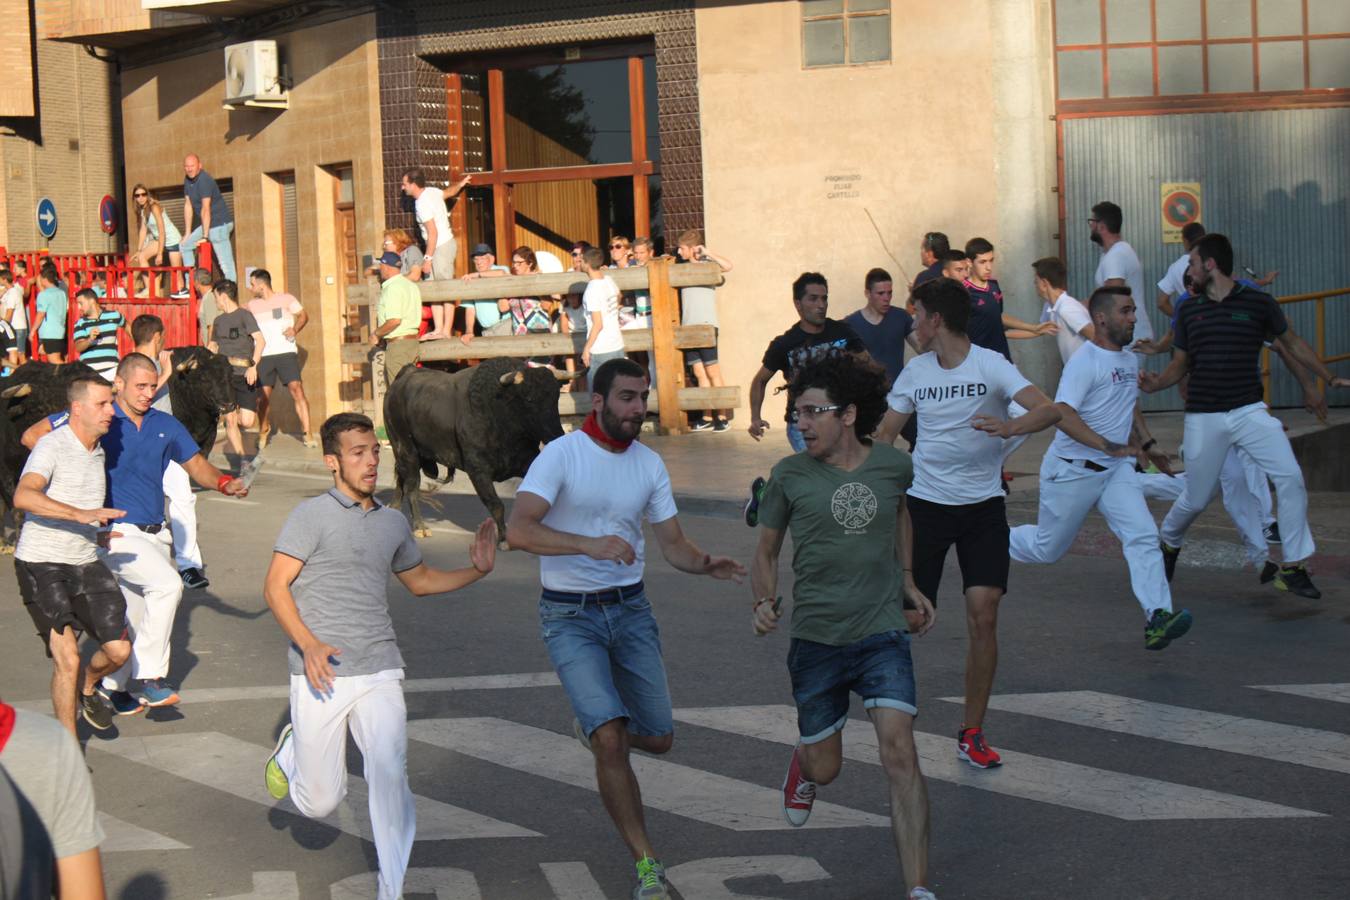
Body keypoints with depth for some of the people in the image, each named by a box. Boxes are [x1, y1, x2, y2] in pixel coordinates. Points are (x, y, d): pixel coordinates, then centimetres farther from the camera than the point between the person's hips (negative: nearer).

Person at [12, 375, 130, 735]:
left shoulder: (98, 451, 11)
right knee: (67, 659, -12)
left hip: (85, 562, 7)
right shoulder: (52, 446, -14)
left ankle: (87, 687, 31)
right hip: (42, 565, -7)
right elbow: (23, 496, -31)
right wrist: (82, 514, -40)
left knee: (119, 650, -2)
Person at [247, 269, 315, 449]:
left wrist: (295, 329, -11)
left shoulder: (286, 299, 5)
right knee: (263, 396, 0)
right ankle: (263, 430, 24)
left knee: (297, 390, -14)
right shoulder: (252, 305, 14)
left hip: (286, 352, -3)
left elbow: (303, 315, 6)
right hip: (263, 355, 3)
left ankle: (306, 434, -13)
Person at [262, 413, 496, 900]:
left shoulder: (393, 522, 13)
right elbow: (275, 587, -6)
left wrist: (477, 570, 12)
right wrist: (309, 645, -20)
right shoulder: (312, 515, -3)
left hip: (380, 672, 3)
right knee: (320, 802, 4)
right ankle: (290, 750, 38)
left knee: (390, 773, -17)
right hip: (321, 675, -3)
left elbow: (421, 581, 29)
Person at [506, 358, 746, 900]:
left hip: (630, 608, 5)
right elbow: (517, 531, -24)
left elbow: (673, 545, 8)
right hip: (569, 616, -5)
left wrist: (706, 565, -14)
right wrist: (590, 545, -37)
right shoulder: (561, 455, -12)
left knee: (658, 738, 6)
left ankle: (593, 726, 41)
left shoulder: (649, 464, 5)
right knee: (611, 740, -18)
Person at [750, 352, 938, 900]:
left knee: (900, 754, -15)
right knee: (826, 768, 11)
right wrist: (764, 602, -11)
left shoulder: (894, 465, 0)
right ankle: (805, 763, 51)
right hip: (816, 639, 0)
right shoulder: (790, 475, -4)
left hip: (884, 633, 0)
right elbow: (766, 551, 8)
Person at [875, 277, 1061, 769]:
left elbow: (1049, 410, -24)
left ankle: (971, 733, 5)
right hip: (924, 502, 3)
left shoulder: (990, 365, -10)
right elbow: (884, 435, 14)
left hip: (982, 506, -3)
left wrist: (1008, 427, -42)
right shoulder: (915, 371, 4)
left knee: (983, 615, -8)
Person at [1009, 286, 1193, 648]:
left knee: (1143, 535, -14)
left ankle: (1157, 618, -21)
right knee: (1047, 548, 8)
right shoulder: (1085, 361, -18)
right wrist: (1109, 446, -35)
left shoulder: (1130, 360, 10)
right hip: (1072, 470, -7)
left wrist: (1148, 444, 24)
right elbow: (1062, 415, -30)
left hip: (1116, 470, 7)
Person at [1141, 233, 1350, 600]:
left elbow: (1292, 343, 11)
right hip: (1203, 418, 1)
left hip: (1249, 411, -1)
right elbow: (1180, 364, 11)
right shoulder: (1188, 311, 5)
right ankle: (1169, 544, 37)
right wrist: (1156, 383, -10)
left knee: (1290, 477, -16)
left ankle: (1292, 568, -6)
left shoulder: (1258, 303, -2)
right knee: (1196, 498, 5)